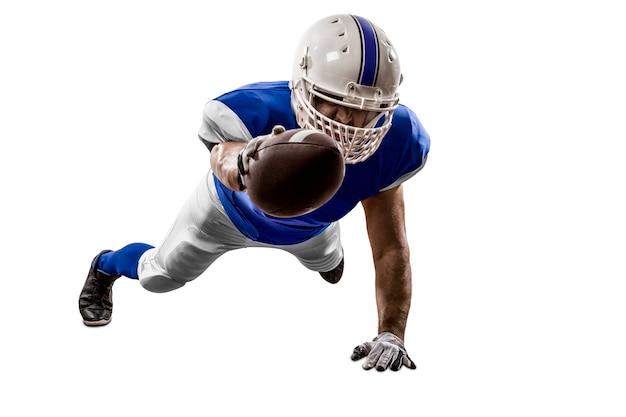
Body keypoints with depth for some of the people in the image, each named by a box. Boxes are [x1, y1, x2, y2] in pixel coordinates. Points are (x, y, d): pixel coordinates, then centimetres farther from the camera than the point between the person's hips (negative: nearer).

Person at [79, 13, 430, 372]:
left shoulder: (393, 140, -40)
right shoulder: (260, 111, -50)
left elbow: (391, 249, -31)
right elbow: (223, 156, -74)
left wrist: (392, 333, -37)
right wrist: (240, 160, -99)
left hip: (309, 226, 3)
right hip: (231, 211, -3)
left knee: (328, 264, 37)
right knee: (161, 276, 22)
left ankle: (328, 253, 77)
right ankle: (104, 267, 58)